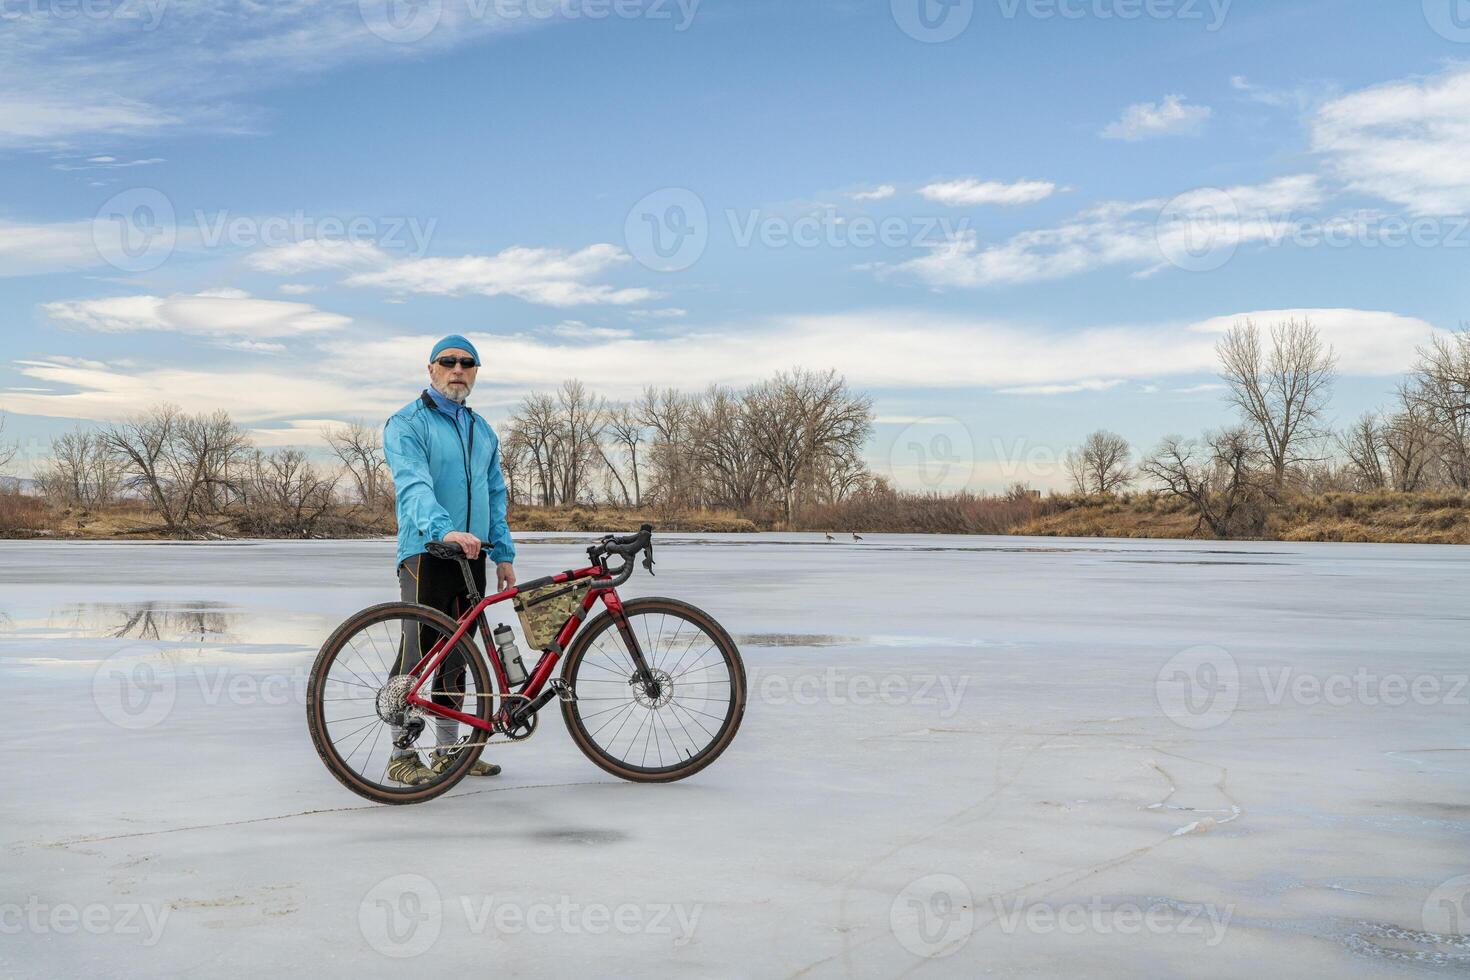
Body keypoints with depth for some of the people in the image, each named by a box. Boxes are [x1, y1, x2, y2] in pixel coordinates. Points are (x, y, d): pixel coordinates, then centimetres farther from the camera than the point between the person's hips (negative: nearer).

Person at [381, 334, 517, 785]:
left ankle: (447, 750, 20)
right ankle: (402, 755, 0)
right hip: (426, 553, -7)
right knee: (417, 655, -7)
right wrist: (444, 529, -37)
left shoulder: (482, 431, 18)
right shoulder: (407, 423, -5)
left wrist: (503, 554, 12)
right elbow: (413, 485, -21)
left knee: (456, 655, 12)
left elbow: (495, 495, 21)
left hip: (471, 554, 7)